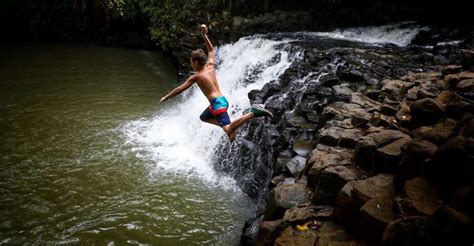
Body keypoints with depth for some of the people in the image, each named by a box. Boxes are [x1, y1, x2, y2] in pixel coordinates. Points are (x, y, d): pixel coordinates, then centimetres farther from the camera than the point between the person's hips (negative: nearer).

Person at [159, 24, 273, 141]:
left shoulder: (196, 76, -3)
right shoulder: (211, 66, 12)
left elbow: (180, 89, 5)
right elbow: (211, 50, 27)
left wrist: (166, 97, 16)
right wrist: (204, 35, 22)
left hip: (217, 103, -9)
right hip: (223, 99, 9)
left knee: (228, 130, -19)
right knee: (204, 117, 30)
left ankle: (253, 113, -34)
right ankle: (228, 126, 13)